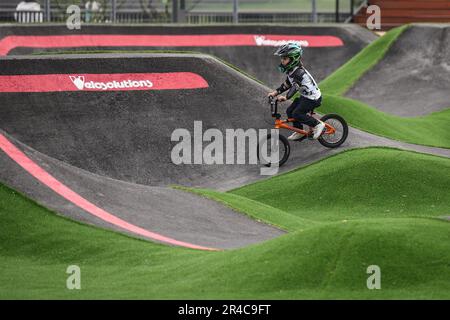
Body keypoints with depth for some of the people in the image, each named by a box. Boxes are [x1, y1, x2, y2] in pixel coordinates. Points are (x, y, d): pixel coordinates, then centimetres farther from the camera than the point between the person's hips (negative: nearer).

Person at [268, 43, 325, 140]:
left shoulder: (299, 72, -26)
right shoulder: (291, 71, 5)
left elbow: (295, 86, -37)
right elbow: (286, 84, 13)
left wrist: (286, 97, -47)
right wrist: (275, 93, 3)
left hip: (313, 98, -10)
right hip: (305, 96, 10)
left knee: (297, 114, -15)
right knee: (290, 111, 8)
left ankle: (318, 124, -4)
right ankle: (299, 132, 21)